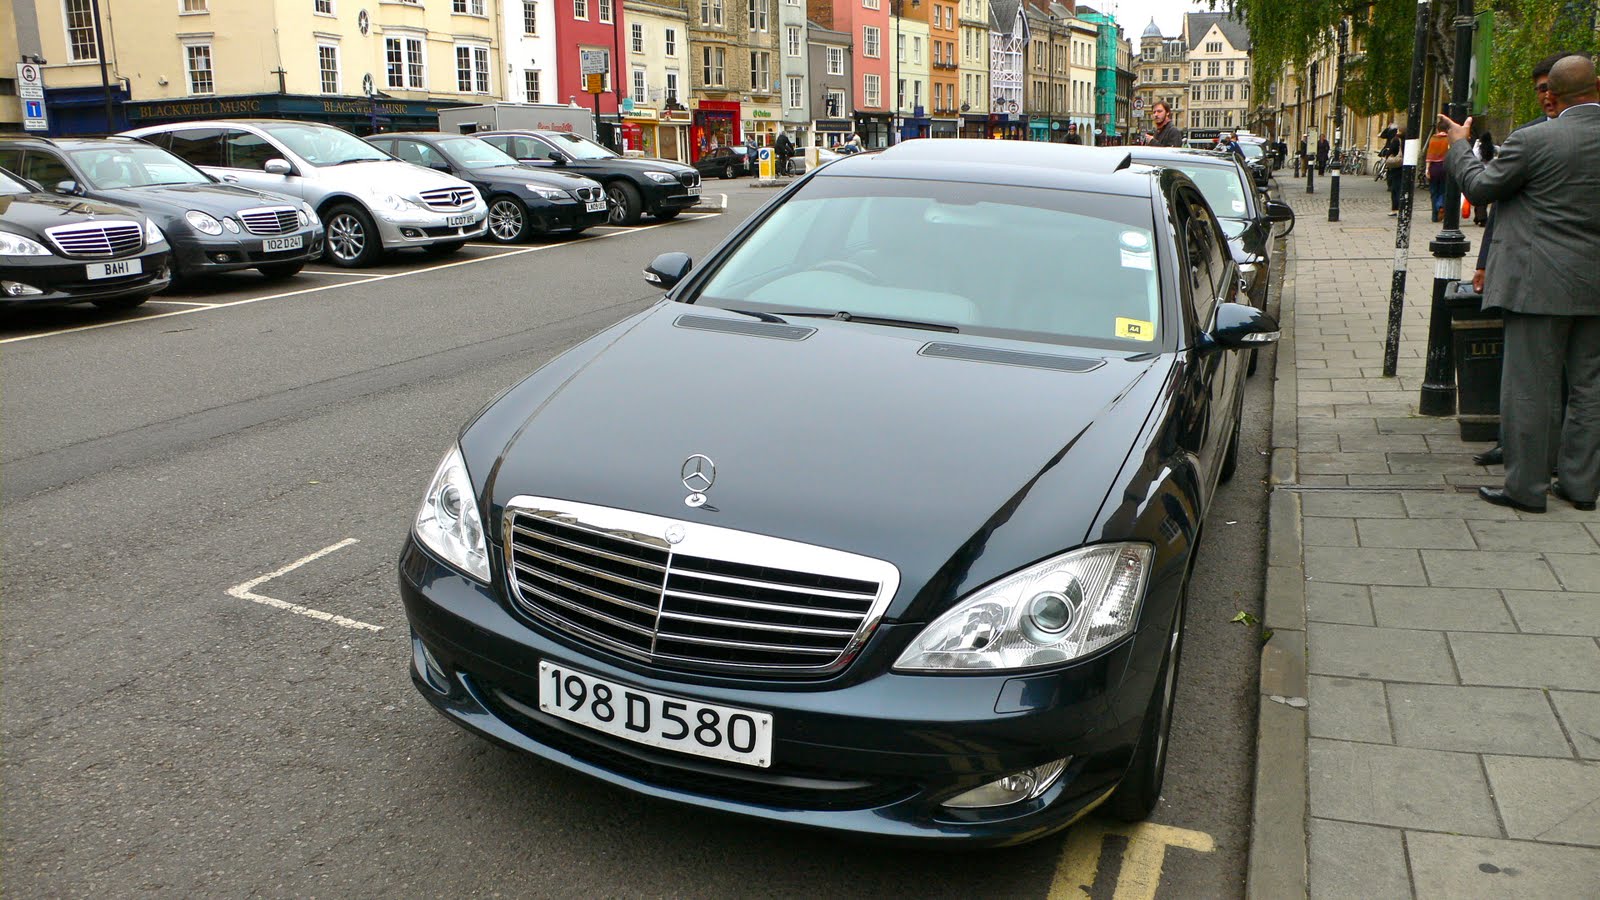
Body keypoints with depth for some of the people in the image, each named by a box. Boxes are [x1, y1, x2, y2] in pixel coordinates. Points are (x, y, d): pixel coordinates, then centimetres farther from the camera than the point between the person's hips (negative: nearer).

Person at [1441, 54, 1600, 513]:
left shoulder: (1532, 140, -13)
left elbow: (1480, 187, -1)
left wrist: (1459, 145, 15)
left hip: (1542, 285, -5)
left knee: (1530, 388, 1)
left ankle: (1526, 486, 6)